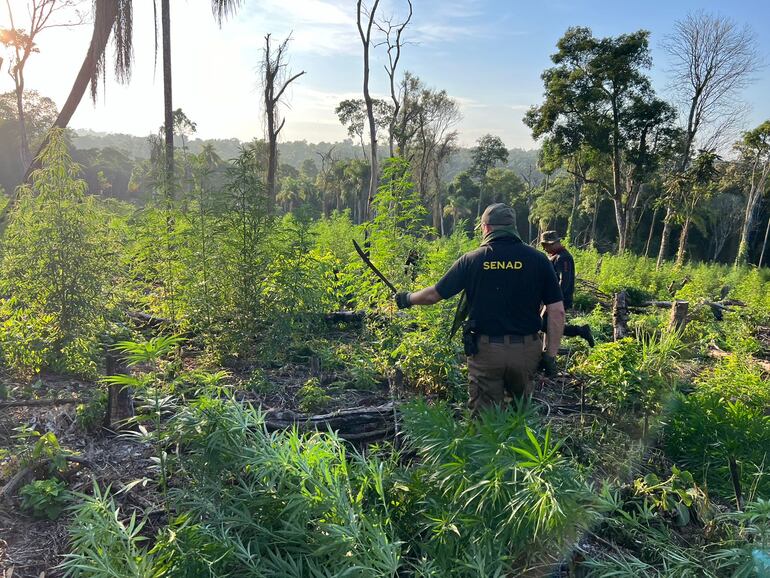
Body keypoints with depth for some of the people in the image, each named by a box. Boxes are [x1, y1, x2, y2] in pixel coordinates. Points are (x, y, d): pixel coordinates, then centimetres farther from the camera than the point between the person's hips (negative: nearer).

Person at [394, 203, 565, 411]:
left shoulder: (471, 260, -3)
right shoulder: (537, 259, -2)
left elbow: (434, 294, 3)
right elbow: (557, 310, -5)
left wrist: (408, 299, 22)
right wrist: (550, 354, 3)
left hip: (485, 350, -1)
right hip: (527, 350, 1)